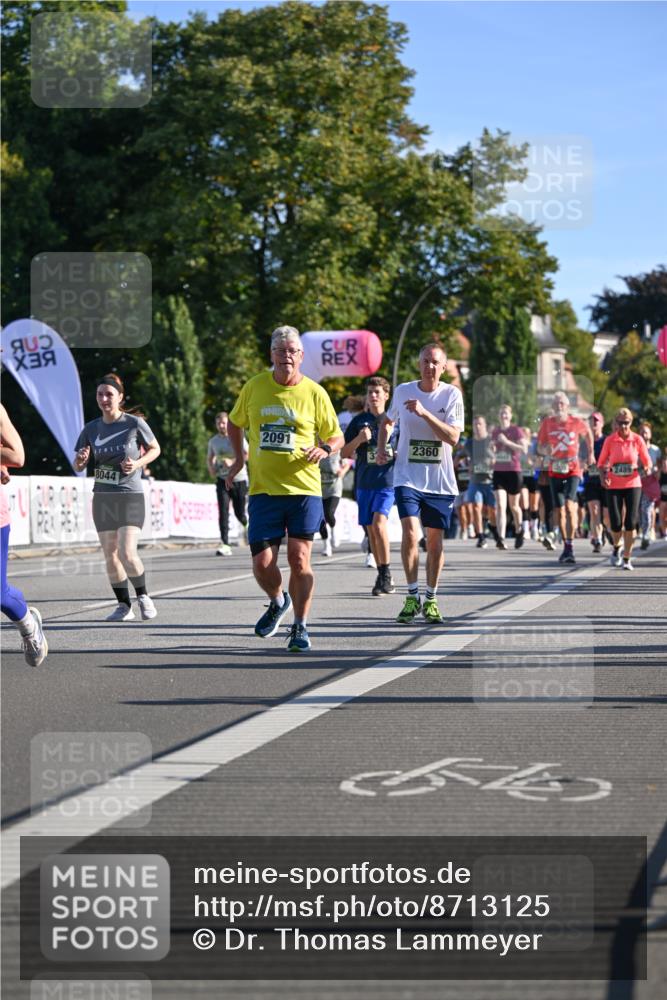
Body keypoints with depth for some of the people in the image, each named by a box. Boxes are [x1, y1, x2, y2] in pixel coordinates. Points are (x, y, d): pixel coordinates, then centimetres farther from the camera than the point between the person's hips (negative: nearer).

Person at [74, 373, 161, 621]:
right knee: (110, 555, 5)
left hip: (131, 497, -4)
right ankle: (124, 607, 17)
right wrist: (81, 460, -15)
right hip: (102, 498, 4)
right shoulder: (91, 429, 3)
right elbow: (77, 467, 9)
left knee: (127, 553, -15)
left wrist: (138, 463, -13)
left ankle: (143, 597, 9)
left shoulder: (135, 423, -7)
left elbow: (155, 449, 6)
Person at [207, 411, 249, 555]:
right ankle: (225, 545, -14)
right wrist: (211, 469, 0)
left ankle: (246, 525, 40)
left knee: (240, 513, 2)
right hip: (222, 479, 2)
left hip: (239, 479, -2)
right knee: (223, 512, -13)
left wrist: (232, 462, -22)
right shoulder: (213, 441, 8)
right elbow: (209, 458, 22)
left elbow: (247, 454, -9)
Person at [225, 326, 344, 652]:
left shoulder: (314, 393, 0)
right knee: (262, 563, -3)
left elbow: (336, 437, 8)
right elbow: (235, 422, 22)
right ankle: (277, 603, 30)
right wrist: (239, 458, 10)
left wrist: (324, 449, -13)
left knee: (298, 559, -5)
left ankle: (300, 627, 10)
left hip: (304, 490, -1)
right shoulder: (254, 387, 4)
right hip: (263, 490, 1)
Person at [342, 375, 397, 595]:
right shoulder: (359, 421, 9)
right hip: (364, 482, 4)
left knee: (379, 523, -21)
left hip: (387, 480, -4)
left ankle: (386, 573, -13)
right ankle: (382, 576, 16)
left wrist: (398, 455, -9)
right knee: (371, 529, 6)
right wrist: (359, 439, -9)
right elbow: (344, 453, 8)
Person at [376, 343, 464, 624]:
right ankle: (412, 596, -3)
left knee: (434, 540, 6)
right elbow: (387, 421, 22)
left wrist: (424, 413, -25)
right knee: (410, 534, -16)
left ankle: (430, 599, 21)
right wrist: (381, 448, 6)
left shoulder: (452, 395, -5)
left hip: (440, 481, 0)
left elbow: (453, 437, -16)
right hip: (407, 477, 0)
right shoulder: (403, 391, 2)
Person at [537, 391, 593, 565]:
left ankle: (570, 545, -17)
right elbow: (539, 447, 5)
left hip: (572, 470, -3)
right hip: (555, 471, 3)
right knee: (560, 511, 7)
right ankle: (566, 547, 19)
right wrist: (545, 449, -18)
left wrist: (590, 454, 18)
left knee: (569, 506, -20)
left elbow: (588, 433, 17)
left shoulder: (576, 422, -4)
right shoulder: (547, 423, 0)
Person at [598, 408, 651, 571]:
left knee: (631, 522, -7)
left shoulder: (637, 439, -1)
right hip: (613, 486, 0)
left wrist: (644, 468, -14)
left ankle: (627, 558, 4)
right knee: (616, 524, -3)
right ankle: (617, 547, 30)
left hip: (633, 485, 0)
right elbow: (601, 462, 5)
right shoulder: (610, 440, -2)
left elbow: (647, 462, 5)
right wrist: (604, 476, -11)